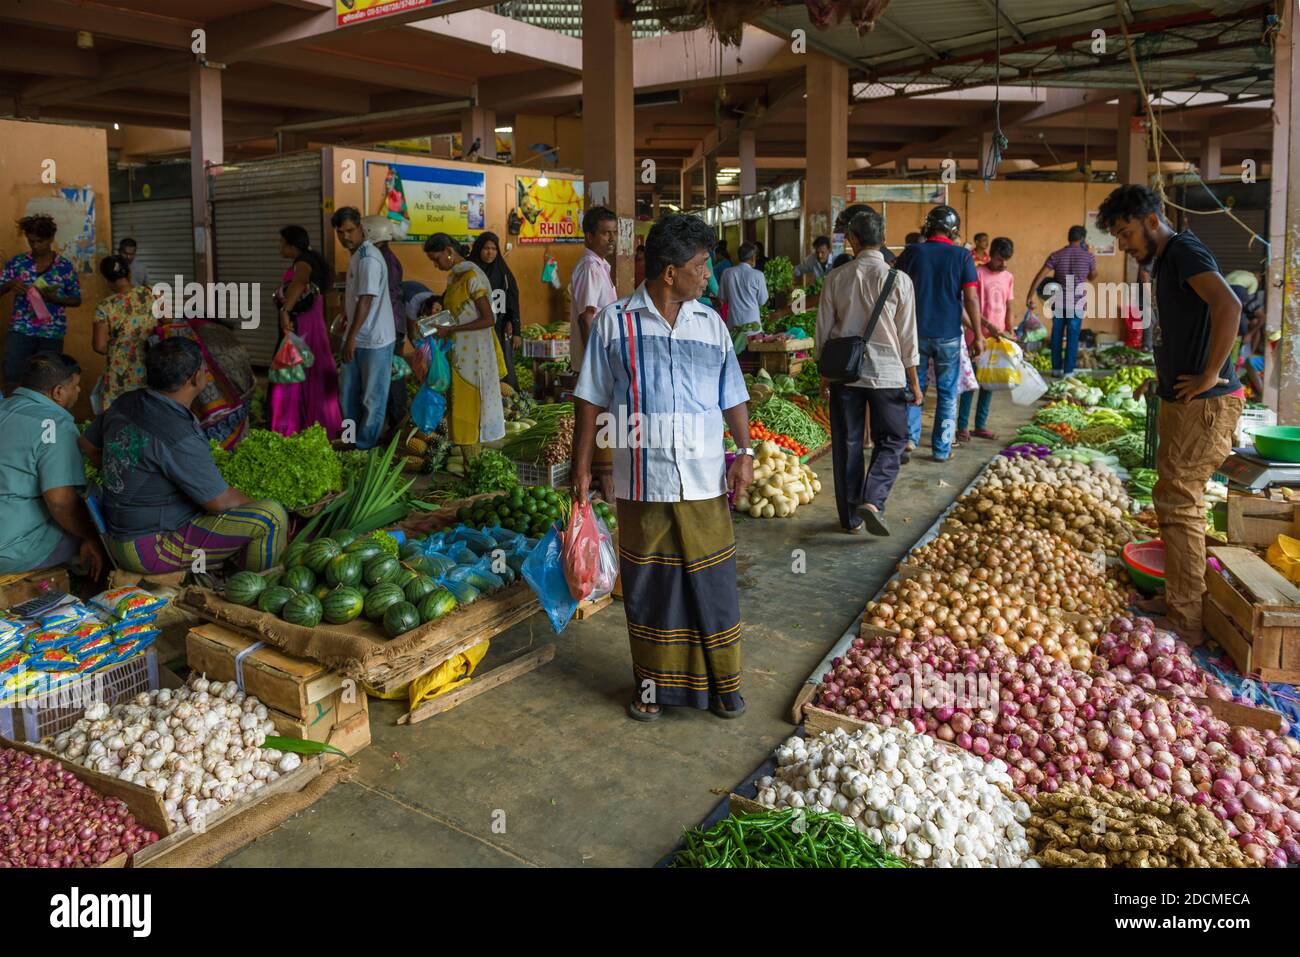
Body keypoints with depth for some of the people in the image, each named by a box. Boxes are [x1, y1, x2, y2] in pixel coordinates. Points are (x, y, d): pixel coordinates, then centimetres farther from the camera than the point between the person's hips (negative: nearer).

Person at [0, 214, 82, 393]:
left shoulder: (65, 267, 0)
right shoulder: (17, 262, 4)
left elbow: (77, 300, 3)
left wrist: (55, 298, -15)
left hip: (52, 333, -1)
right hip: (20, 330, 1)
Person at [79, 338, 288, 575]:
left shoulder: (126, 403, 1)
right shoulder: (180, 438, -26)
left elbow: (89, 445, 19)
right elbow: (220, 501, -18)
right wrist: (254, 505, 1)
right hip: (152, 549, -10)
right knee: (271, 518, -17)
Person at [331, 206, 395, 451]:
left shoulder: (368, 259, -19)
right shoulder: (356, 255, 10)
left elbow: (365, 301, -25)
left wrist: (351, 337, -26)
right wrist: (346, 318, 24)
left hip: (374, 340, -10)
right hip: (358, 338, 10)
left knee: (372, 396, 4)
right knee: (348, 390, 18)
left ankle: (364, 446, 15)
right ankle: (352, 437, 32)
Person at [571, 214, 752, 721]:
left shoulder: (711, 323, 8)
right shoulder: (614, 323, -1)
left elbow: (733, 397, 13)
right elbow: (592, 400, 2)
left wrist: (744, 452, 0)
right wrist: (582, 466, 0)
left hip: (705, 483, 2)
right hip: (642, 484, -2)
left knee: (712, 584, 8)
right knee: (648, 587, 9)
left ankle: (722, 684, 24)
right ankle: (653, 685, 26)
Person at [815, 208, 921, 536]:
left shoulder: (836, 278, -2)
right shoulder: (898, 279, -7)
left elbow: (824, 330, 4)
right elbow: (907, 336, -3)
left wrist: (824, 375, 15)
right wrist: (914, 381, 6)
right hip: (887, 373, -2)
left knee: (847, 444, 11)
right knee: (891, 441, 13)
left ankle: (851, 517, 17)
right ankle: (873, 500, -8)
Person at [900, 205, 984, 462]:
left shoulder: (912, 253, -3)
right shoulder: (962, 256, -5)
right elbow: (971, 299, -8)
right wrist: (977, 335, -3)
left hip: (916, 332, 1)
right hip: (949, 334, -1)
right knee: (947, 392, 10)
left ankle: (910, 435, 3)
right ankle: (942, 448, 15)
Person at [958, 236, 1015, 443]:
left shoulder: (1008, 277, 11)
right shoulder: (978, 273, -7)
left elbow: (1008, 308, 15)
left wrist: (1010, 333, 6)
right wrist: (989, 326, -21)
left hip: (998, 337, 6)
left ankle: (980, 425, 15)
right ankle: (962, 426, 1)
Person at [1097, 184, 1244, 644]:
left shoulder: (1185, 251, -15)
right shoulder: (1164, 261, 15)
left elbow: (1228, 305, -31)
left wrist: (1210, 375, -26)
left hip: (1205, 404, -10)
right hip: (1181, 400, 10)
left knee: (1178, 504, -6)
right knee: (1173, 500, 16)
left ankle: (1184, 623, 1)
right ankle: (1176, 599, 28)